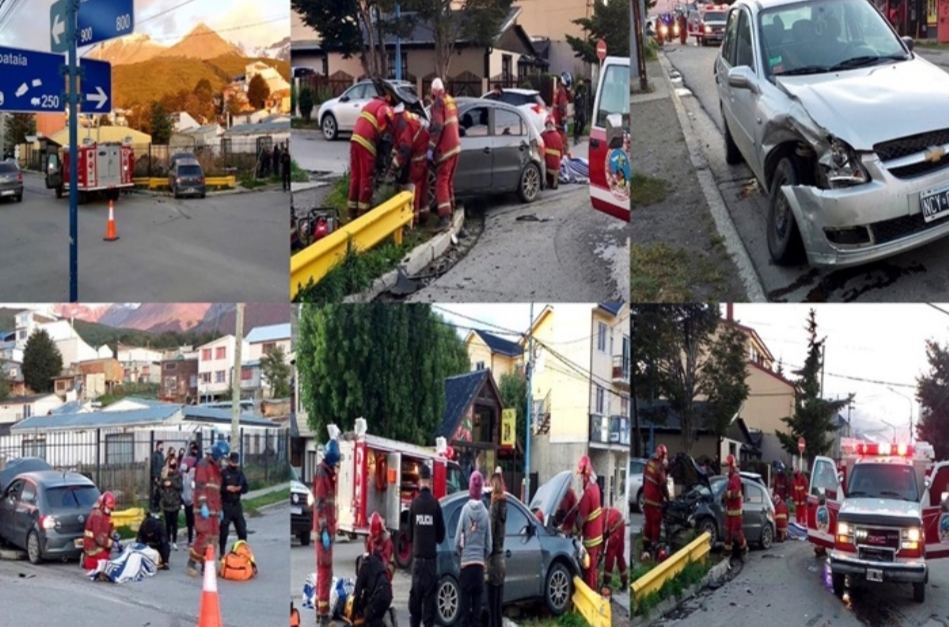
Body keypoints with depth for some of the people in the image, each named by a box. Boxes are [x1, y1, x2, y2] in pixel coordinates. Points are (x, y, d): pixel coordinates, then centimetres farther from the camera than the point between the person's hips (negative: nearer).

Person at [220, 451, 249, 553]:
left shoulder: (240, 473, 11)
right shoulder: (223, 473, -6)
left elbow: (246, 488, 12)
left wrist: (240, 488, -8)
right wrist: (227, 488, -22)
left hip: (237, 504, 5)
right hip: (226, 505, -5)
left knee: (242, 529, 6)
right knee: (224, 530, -1)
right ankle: (222, 552, 8)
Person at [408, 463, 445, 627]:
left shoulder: (414, 504, -3)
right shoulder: (435, 504, -7)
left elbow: (409, 533, 5)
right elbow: (441, 535, 2)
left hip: (417, 556, 1)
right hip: (430, 556, -1)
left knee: (415, 593, 9)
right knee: (429, 594, 0)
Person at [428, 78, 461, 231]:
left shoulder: (438, 103, -10)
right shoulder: (451, 100, 15)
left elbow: (437, 127, -19)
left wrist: (431, 147, -19)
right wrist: (430, 128, 33)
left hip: (445, 147, -8)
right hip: (455, 145, 8)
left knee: (441, 181, -12)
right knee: (449, 180, 19)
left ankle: (445, 218, -23)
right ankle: (450, 212, 27)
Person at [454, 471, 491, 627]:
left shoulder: (466, 509, -6)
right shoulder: (485, 512, 1)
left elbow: (457, 540, -6)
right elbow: (489, 545, 3)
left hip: (466, 564, -2)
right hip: (480, 565, 2)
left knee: (464, 609, -1)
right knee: (477, 610, 6)